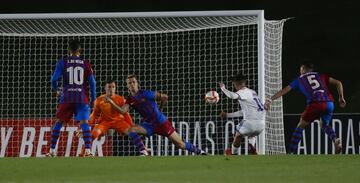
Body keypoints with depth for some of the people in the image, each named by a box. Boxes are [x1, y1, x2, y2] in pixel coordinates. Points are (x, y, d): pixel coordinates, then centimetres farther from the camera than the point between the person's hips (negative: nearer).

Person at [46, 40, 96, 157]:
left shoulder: (62, 62, 4)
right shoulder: (86, 64, 7)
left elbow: (54, 79, -3)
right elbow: (92, 82, 3)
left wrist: (56, 91, 16)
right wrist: (93, 99, 11)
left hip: (67, 98, 0)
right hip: (82, 98, 0)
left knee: (58, 122, 13)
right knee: (84, 123, -4)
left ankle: (52, 151, 12)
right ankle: (88, 151, -20)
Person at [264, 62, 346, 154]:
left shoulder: (299, 80, 23)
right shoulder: (321, 76, 29)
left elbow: (284, 91, 20)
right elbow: (338, 83, 21)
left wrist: (270, 100, 21)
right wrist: (341, 98, 27)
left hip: (315, 103, -3)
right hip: (329, 103, 3)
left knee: (300, 126, 13)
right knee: (325, 125, 28)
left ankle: (292, 152, 7)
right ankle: (335, 140, 0)